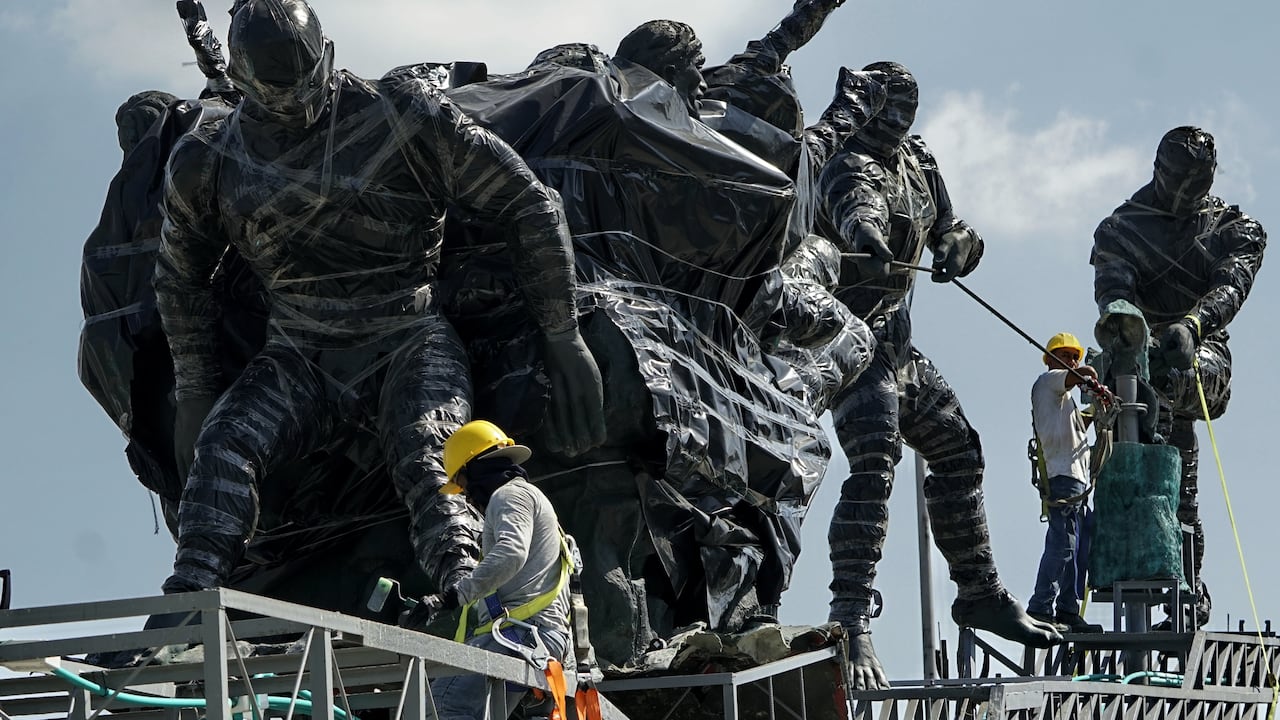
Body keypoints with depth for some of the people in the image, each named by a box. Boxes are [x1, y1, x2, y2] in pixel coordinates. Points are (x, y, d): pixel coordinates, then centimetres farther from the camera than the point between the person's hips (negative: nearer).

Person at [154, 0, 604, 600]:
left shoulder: (402, 118, -5)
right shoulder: (208, 162, 4)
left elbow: (530, 204, -1)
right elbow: (181, 278, 23)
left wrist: (564, 339, -3)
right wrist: (193, 391, 18)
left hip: (409, 342, -3)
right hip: (299, 358, 3)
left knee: (425, 455, -33)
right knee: (223, 444, -26)